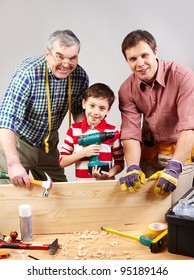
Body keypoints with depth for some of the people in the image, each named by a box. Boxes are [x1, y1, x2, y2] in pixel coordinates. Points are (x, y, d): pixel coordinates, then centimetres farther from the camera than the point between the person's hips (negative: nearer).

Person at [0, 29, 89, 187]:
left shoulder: (80, 77, -14)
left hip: (49, 142, 5)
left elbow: (79, 110, 1)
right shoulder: (28, 73, -30)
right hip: (15, 139, -5)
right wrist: (14, 164, -44)